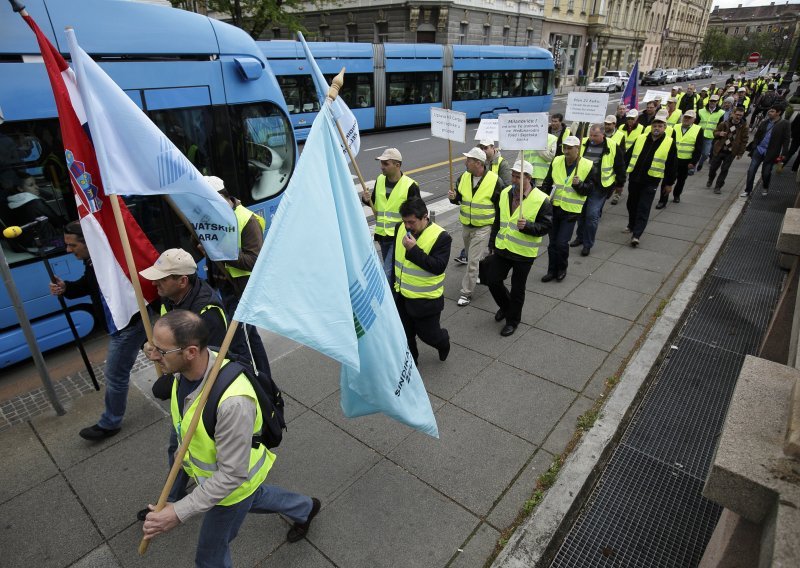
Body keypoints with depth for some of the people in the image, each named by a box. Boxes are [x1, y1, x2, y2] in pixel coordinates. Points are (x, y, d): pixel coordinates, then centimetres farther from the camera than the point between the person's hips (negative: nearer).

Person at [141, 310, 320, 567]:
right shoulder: (186, 368, -20)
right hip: (210, 470, 8)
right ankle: (305, 508, 61)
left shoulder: (232, 402, -45)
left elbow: (232, 474, -32)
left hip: (231, 482, -7)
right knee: (253, 497, 35)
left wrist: (178, 512, -30)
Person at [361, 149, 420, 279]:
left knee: (387, 272, -12)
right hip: (382, 235, 6)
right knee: (392, 270, 20)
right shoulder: (380, 180, 4)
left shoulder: (410, 185, -14)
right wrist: (366, 200, -5)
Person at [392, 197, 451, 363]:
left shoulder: (441, 236, -20)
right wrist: (395, 283, 17)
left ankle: (443, 342, 44)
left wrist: (414, 249, -32)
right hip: (401, 295, 5)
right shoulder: (400, 228, -2)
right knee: (405, 334, 17)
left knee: (427, 333, 10)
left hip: (426, 299, -5)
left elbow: (438, 267, -28)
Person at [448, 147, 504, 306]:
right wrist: (453, 197, -14)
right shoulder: (463, 177, -2)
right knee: (472, 255, 24)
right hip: (465, 225, 6)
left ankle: (466, 292, 4)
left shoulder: (494, 180, -15)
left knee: (473, 261, -7)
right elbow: (458, 197, 10)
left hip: (483, 227, -6)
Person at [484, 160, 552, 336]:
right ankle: (505, 306, 38)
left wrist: (527, 226, -30)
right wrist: (493, 243, 15)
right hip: (502, 249, 5)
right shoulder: (504, 193, 2)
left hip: (524, 254, -5)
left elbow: (546, 227, -13)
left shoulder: (541, 200, -16)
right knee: (492, 280, 9)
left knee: (517, 289, 8)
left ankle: (512, 320, 29)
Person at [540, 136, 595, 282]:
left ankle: (562, 269, 18)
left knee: (562, 243, -7)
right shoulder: (556, 161, 3)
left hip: (571, 211, -4)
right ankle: (552, 270, 25)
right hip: (554, 208, 4)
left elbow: (590, 188, -3)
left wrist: (579, 184, -23)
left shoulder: (588, 166, -7)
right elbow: (547, 183, 12)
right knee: (552, 242, 11)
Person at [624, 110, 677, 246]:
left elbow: (671, 166, 2)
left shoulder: (670, 143, -2)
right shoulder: (641, 139, 6)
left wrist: (669, 183, 3)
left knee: (644, 209, -7)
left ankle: (636, 235, -9)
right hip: (634, 178, 4)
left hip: (651, 181, -4)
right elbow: (629, 156, 11)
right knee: (632, 204, 16)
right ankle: (631, 225, 38)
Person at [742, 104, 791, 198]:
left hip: (770, 153, -3)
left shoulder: (784, 124, -5)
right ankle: (747, 191, 8)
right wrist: (753, 147, 3)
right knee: (751, 171, 0)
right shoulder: (764, 123, 6)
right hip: (758, 150, 3)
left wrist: (783, 154, -13)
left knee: (766, 173, 7)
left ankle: (765, 188, 32)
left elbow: (786, 140, -7)